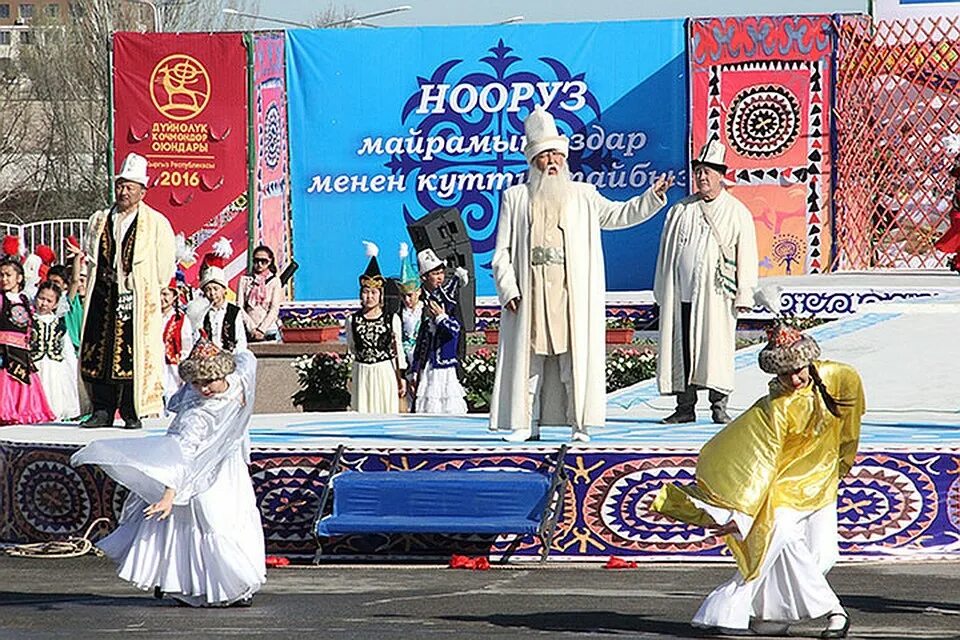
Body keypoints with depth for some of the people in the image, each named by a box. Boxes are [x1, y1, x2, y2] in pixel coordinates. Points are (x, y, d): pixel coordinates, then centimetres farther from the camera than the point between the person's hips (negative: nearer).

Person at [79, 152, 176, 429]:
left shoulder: (157, 223, 4)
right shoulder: (99, 221, 16)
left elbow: (164, 269, 3)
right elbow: (91, 259, 20)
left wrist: (142, 289, 1)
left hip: (138, 302, -4)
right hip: (103, 299, 4)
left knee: (135, 357, -7)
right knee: (97, 354, -1)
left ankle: (132, 414, -1)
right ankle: (102, 411, 5)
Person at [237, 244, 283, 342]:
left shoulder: (275, 281, 6)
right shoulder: (245, 280, 9)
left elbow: (275, 309, 0)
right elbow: (239, 306, 2)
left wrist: (261, 329, -10)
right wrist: (252, 328, -8)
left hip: (269, 330, -1)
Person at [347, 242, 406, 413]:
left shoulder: (392, 319, -2)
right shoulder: (354, 320, 1)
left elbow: (398, 349, 3)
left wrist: (401, 377, 4)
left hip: (386, 372, -1)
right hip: (362, 373, 1)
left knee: (386, 412, 0)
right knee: (363, 416, 0)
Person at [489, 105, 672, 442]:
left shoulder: (582, 196, 16)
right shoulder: (515, 198, 12)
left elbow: (618, 214, 14)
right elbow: (502, 252, 7)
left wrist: (652, 197, 1)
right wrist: (508, 290, -3)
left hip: (572, 294, 0)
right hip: (529, 294, 0)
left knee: (576, 357, -5)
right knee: (528, 359, 0)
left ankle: (580, 424, -4)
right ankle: (526, 424, 6)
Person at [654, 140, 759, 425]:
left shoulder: (737, 212, 5)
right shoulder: (680, 210, 15)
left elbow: (746, 255, 3)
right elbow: (666, 250, 17)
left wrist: (744, 294, -3)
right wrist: (662, 291, 12)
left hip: (716, 294, -3)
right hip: (680, 292, 3)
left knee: (716, 347, -5)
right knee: (681, 348, 1)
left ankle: (719, 406, 3)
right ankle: (685, 406, 7)